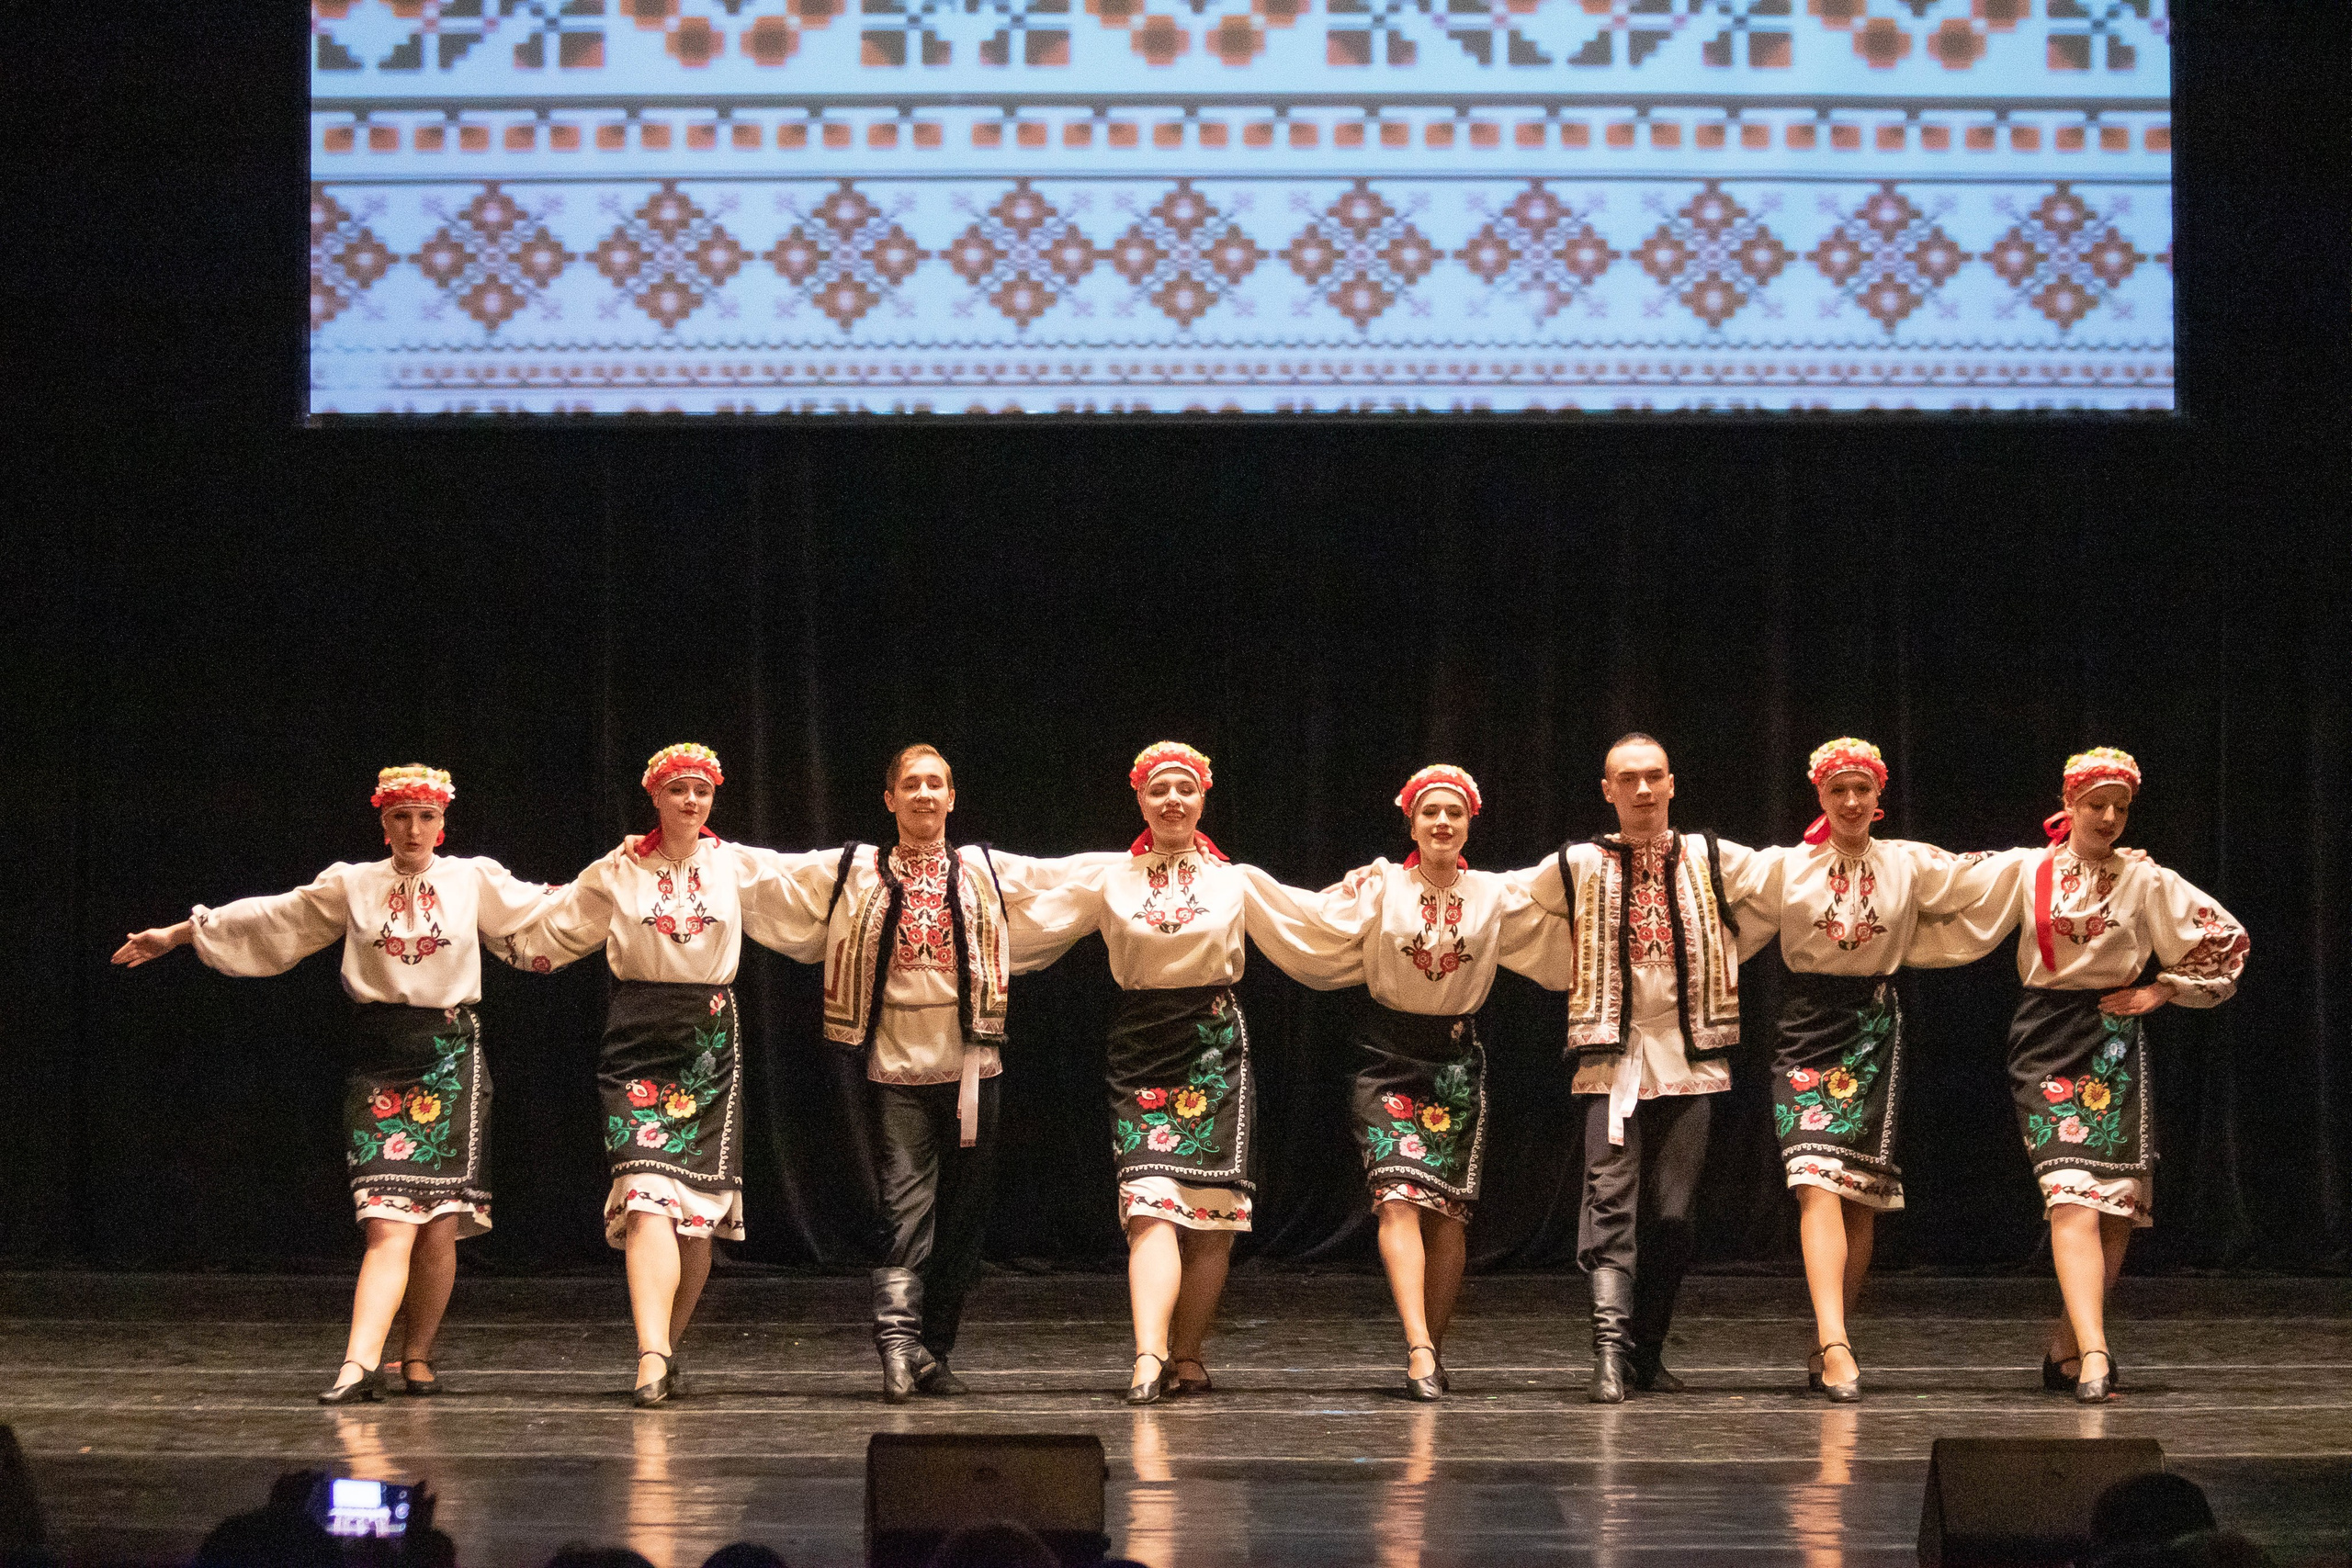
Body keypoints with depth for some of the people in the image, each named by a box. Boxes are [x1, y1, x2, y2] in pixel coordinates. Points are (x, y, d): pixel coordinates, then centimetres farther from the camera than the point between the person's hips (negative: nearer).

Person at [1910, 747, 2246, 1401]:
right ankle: (2092, 1357, -28)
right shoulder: (2024, 870, 4)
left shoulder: (2145, 879, 5)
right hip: (2046, 1040, -2)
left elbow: (2224, 937, 10)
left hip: (2114, 1044, 2)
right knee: (2072, 1199, -17)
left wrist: (2159, 991, 6)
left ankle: (2066, 1348, 13)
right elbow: (1951, 915, 11)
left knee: (2118, 1208, -1)